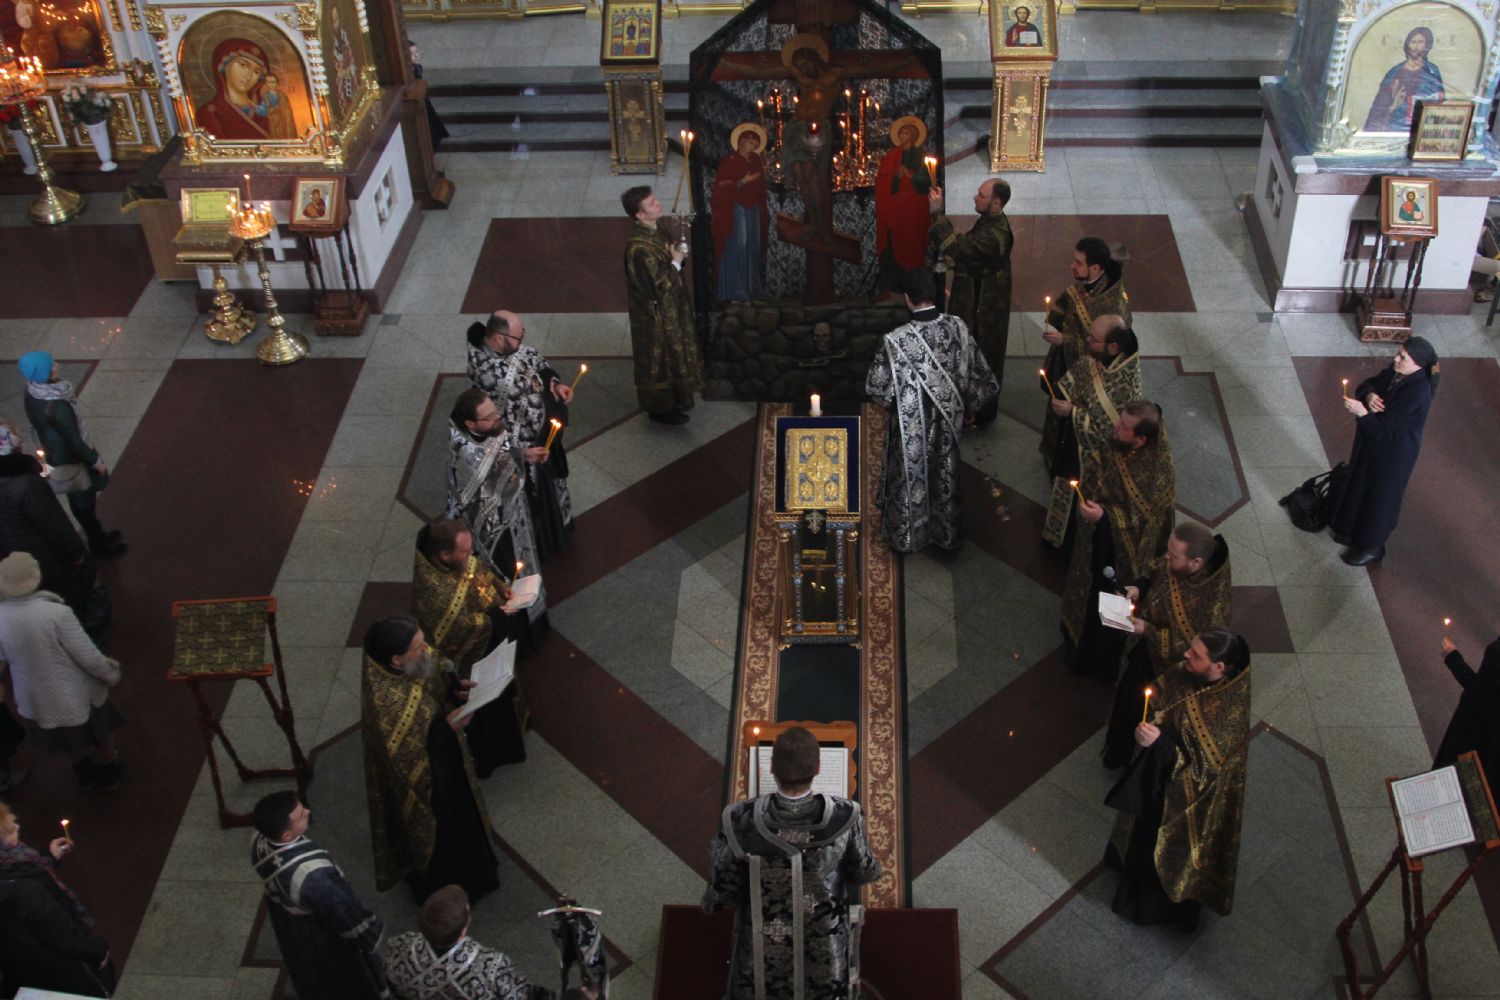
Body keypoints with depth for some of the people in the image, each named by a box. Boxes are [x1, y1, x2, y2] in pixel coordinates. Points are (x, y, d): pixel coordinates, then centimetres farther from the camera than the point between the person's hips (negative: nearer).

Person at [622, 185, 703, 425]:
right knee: (659, 358, 10)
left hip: (671, 308, 9)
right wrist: (676, 262, -20)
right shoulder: (639, 249, -33)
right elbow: (659, 286, -29)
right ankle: (660, 408, 29)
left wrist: (678, 255, -6)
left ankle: (675, 398, 44)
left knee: (672, 354, 25)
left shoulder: (654, 230, -4)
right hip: (657, 315, -9)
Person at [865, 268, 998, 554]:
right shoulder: (957, 327, -15)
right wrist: (970, 408, 12)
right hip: (947, 422, 3)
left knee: (910, 478, 19)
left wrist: (890, 401, 6)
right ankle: (946, 533, 41)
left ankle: (907, 536, 39)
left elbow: (876, 387, -17)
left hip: (911, 427, -3)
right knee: (945, 476, 23)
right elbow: (979, 374, -4)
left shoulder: (896, 340, -28)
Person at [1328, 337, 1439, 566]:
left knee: (1379, 496, 13)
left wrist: (1361, 412, -39)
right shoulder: (1397, 371, -12)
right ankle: (1355, 530, 50)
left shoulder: (1417, 394, -35)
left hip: (1392, 453, -8)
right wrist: (1369, 395, -19)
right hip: (1372, 444, 8)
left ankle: (1373, 547, 35)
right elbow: (1370, 384, 3)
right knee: (1360, 485, 26)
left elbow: (1386, 431, -33)